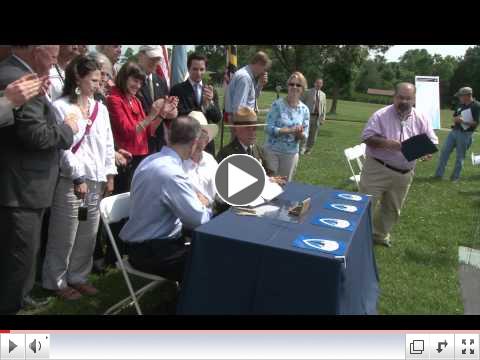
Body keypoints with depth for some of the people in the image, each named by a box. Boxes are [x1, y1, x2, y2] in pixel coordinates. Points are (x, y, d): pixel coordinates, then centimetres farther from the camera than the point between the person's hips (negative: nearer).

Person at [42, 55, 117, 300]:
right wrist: (78, 178, -12)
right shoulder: (61, 107, -6)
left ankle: (78, 277, 26)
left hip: (96, 180, 6)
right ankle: (56, 281, 18)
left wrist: (110, 176, 8)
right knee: (64, 236, 2)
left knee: (88, 235, 11)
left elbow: (108, 144, 13)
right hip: (70, 181, -5)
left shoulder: (100, 109, 12)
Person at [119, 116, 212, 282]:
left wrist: (196, 201, 7)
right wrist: (203, 205, 0)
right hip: (150, 252, -9)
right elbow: (200, 220, -20)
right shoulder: (171, 173, -25)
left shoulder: (151, 160, 4)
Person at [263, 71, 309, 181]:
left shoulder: (304, 110, 1)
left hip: (291, 153, 3)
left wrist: (300, 134, -20)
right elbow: (269, 128, -16)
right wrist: (290, 130, -25)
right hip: (272, 150, -3)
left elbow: (304, 136, 3)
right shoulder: (277, 104, -10)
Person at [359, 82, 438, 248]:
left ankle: (380, 235, 38)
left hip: (404, 174, 5)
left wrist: (428, 151, -19)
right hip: (377, 169, -4)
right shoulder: (381, 115, -9)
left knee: (392, 209, 18)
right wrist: (386, 143, -28)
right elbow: (367, 137, -13)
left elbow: (432, 141, 4)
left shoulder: (421, 119, 2)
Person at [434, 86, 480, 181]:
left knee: (460, 156, 2)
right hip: (454, 131, 7)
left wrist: (464, 121, -27)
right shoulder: (461, 105, 13)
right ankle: (438, 174, 9)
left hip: (465, 134, -7)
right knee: (444, 151, 4)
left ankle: (455, 177, 12)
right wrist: (457, 118, -8)